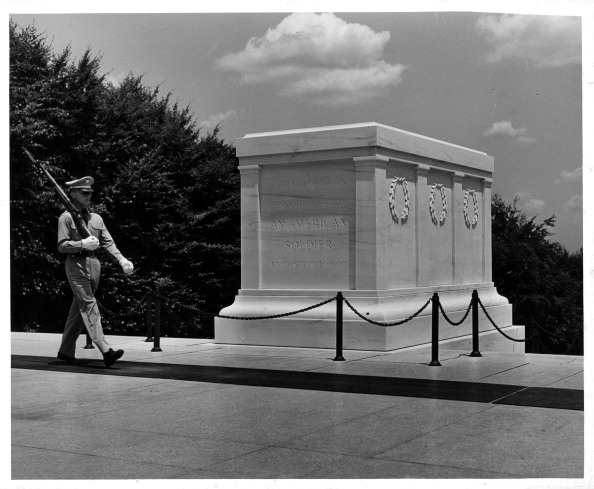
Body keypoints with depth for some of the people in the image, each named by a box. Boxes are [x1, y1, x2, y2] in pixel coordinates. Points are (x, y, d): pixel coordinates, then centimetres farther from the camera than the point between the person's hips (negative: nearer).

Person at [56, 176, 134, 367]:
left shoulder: (96, 218, 16)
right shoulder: (66, 218, -1)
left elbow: (108, 243, 10)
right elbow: (62, 246, -7)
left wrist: (122, 260, -4)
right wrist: (83, 244, -21)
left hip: (94, 265, 6)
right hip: (76, 265, -6)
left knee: (79, 308, 10)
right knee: (89, 305, -13)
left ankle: (66, 350, 20)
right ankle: (106, 351, -24)